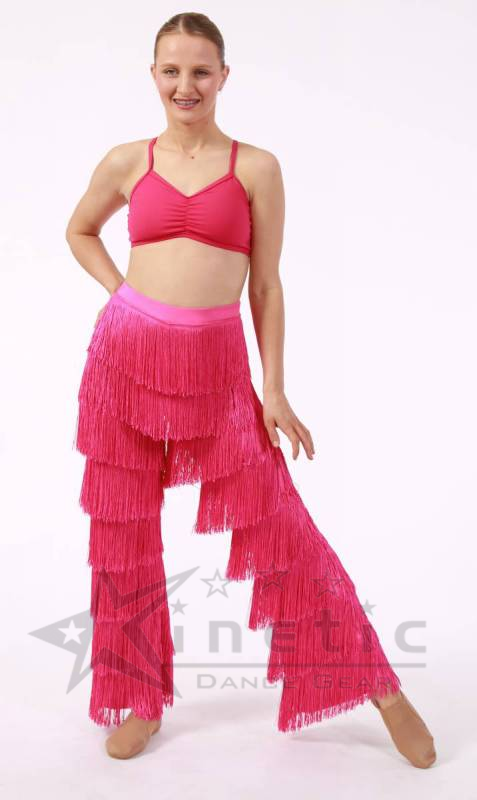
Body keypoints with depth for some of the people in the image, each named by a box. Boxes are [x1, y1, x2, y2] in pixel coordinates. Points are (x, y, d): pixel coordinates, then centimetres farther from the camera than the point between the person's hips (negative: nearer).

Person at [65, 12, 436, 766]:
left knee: (280, 529, -1)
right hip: (125, 355, 3)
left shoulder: (257, 167, 3)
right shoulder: (126, 162, 8)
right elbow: (79, 232, 25)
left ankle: (378, 686, 17)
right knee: (125, 534, 8)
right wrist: (121, 292, 8)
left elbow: (266, 286, 3)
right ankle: (140, 699, 28)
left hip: (215, 365, -2)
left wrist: (275, 391, 0)